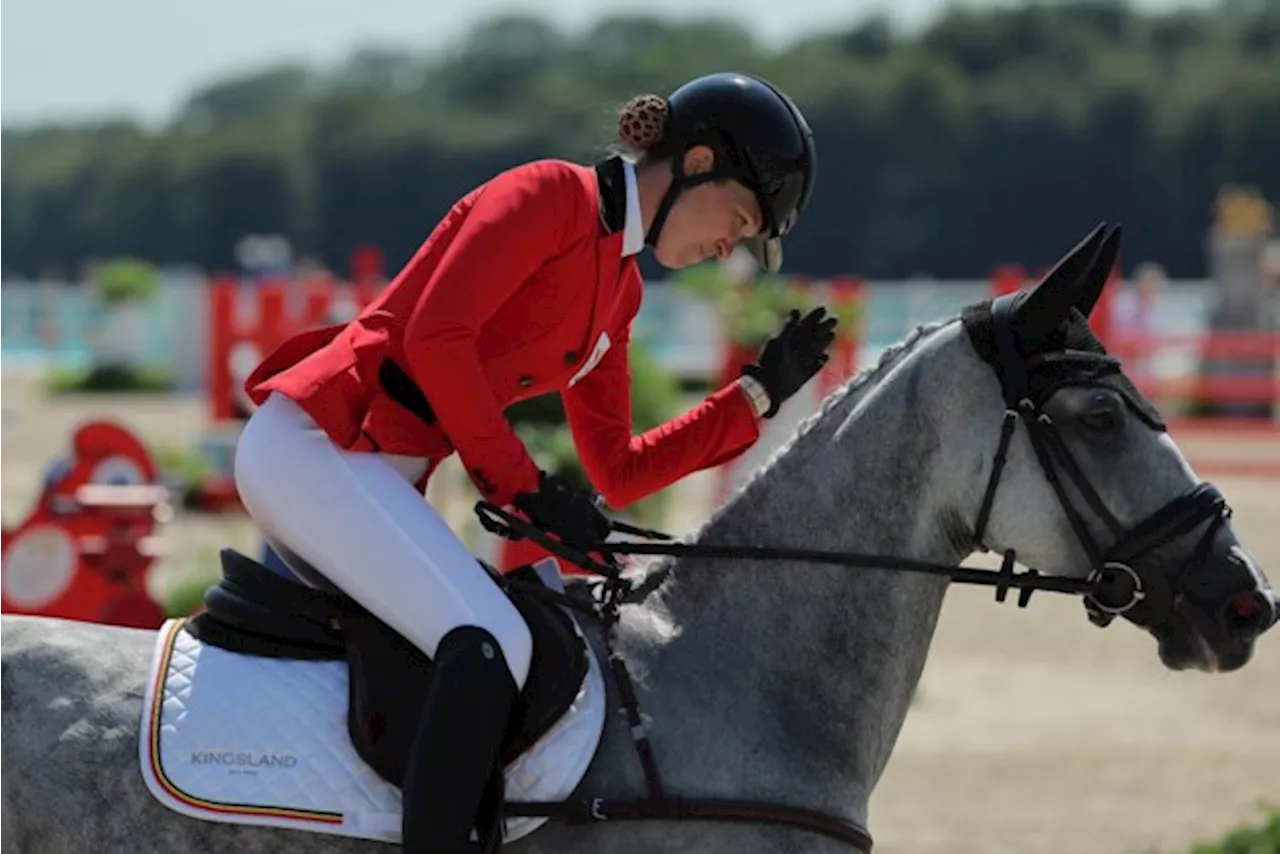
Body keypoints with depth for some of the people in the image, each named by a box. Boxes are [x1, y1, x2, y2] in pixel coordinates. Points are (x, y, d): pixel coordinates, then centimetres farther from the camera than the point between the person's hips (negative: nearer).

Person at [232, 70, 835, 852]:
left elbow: (618, 473, 19)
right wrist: (523, 485, -15)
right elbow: (436, 336, -19)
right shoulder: (551, 195, -9)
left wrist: (758, 395, 15)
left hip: (371, 472, 10)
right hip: (315, 444, -10)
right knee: (491, 646, -24)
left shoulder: (620, 288, 18)